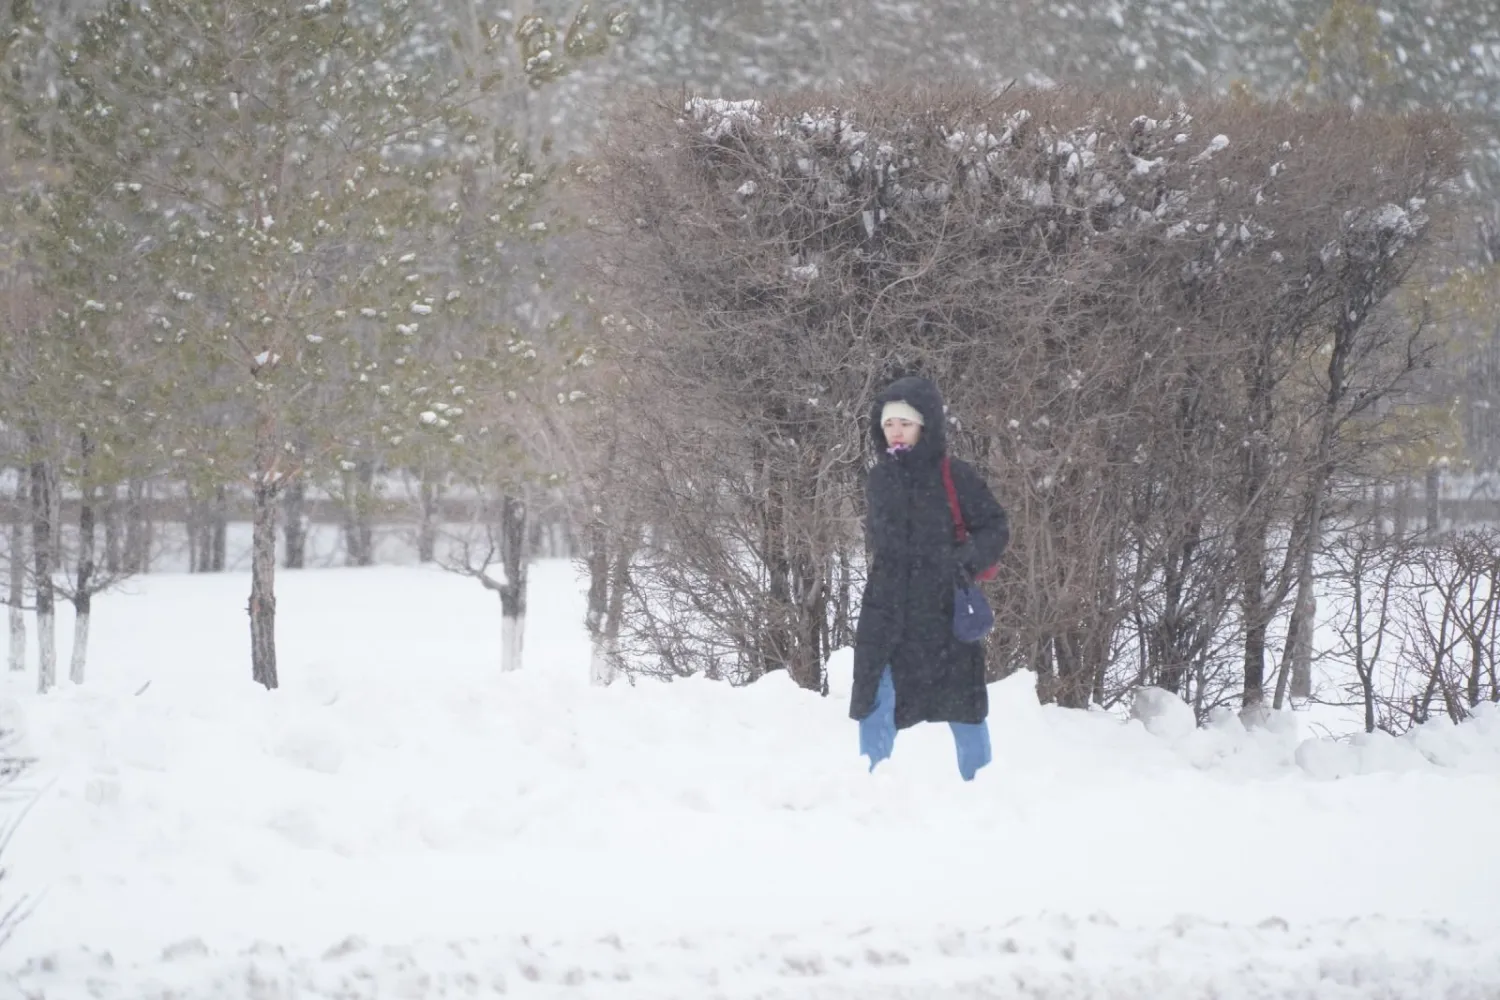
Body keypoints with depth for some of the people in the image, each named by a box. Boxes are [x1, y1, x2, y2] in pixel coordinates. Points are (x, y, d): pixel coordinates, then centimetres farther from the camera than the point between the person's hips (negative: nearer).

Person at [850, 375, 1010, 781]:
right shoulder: (878, 480, 8)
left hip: (943, 610, -3)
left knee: (962, 704, 3)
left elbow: (996, 527, -4)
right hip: (886, 611, 3)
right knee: (874, 702, -3)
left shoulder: (954, 476, -5)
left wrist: (968, 558, -20)